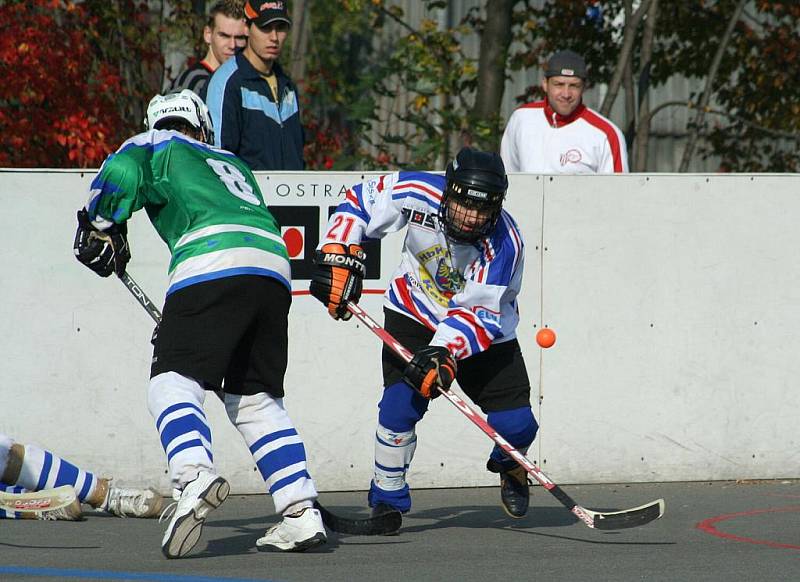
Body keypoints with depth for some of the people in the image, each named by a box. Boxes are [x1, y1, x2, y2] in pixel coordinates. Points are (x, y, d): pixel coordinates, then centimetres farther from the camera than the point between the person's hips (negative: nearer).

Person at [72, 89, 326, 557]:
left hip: (213, 264, -6)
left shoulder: (157, 147, 21)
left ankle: (195, 477, -35)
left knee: (175, 381, -7)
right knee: (256, 397, 15)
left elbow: (120, 173, -1)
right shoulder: (234, 164, 38)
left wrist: (101, 230, 15)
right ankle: (302, 513, 5)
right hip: (275, 266, 6)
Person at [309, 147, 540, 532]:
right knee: (402, 403, -20)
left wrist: (446, 352, -44)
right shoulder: (419, 193, -25)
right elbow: (359, 201, -9)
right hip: (413, 313, 0)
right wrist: (337, 254, -18)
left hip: (486, 335, 0)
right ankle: (387, 498, 0)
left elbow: (480, 314, -31)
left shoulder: (505, 244, -29)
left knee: (516, 424, -8)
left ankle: (509, 464, 30)